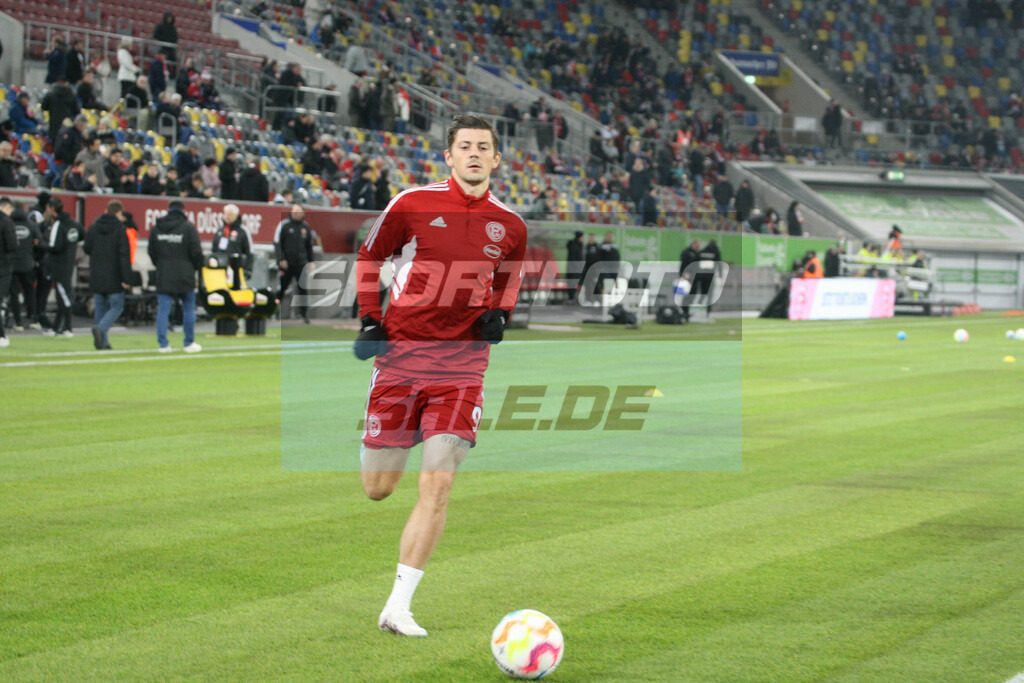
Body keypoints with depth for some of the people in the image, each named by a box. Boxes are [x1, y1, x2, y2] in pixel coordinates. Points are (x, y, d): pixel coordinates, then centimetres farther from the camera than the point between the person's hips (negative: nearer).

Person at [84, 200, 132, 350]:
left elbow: (87, 248, 11)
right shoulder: (119, 229, -10)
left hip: (96, 277, 5)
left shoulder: (93, 227, 5)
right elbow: (124, 255, -14)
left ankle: (102, 341, 9)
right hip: (114, 278, -5)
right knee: (116, 306, 3)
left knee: (100, 308, 12)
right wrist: (126, 279, -14)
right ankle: (100, 329, -21)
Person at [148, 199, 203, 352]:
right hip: (184, 275, -3)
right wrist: (197, 267, 10)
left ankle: (163, 344, -4)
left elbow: (151, 252, 12)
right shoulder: (188, 227, -7)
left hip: (163, 276, 3)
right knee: (188, 309, 8)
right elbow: (196, 252, -8)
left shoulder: (157, 228, 6)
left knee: (163, 310, 2)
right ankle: (189, 344, 11)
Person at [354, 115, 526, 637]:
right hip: (400, 352, -1)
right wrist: (369, 321, 1)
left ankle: (397, 608, -5)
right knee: (377, 488, 3)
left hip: (462, 363, 1)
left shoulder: (510, 226, 6)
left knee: (438, 483, -12)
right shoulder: (413, 204, -1)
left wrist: (499, 313, 2)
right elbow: (369, 256, 11)